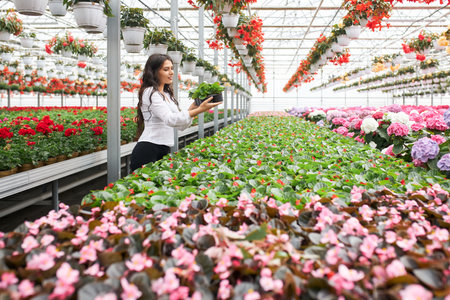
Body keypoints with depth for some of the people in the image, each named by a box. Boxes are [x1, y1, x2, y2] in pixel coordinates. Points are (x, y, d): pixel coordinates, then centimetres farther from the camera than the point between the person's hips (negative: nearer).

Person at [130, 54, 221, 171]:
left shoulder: (167, 94, 18)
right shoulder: (150, 93, -9)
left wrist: (192, 108, 0)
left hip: (164, 151, 8)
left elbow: (181, 125, 16)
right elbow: (170, 119, -22)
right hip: (148, 151, -8)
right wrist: (199, 110, -26)